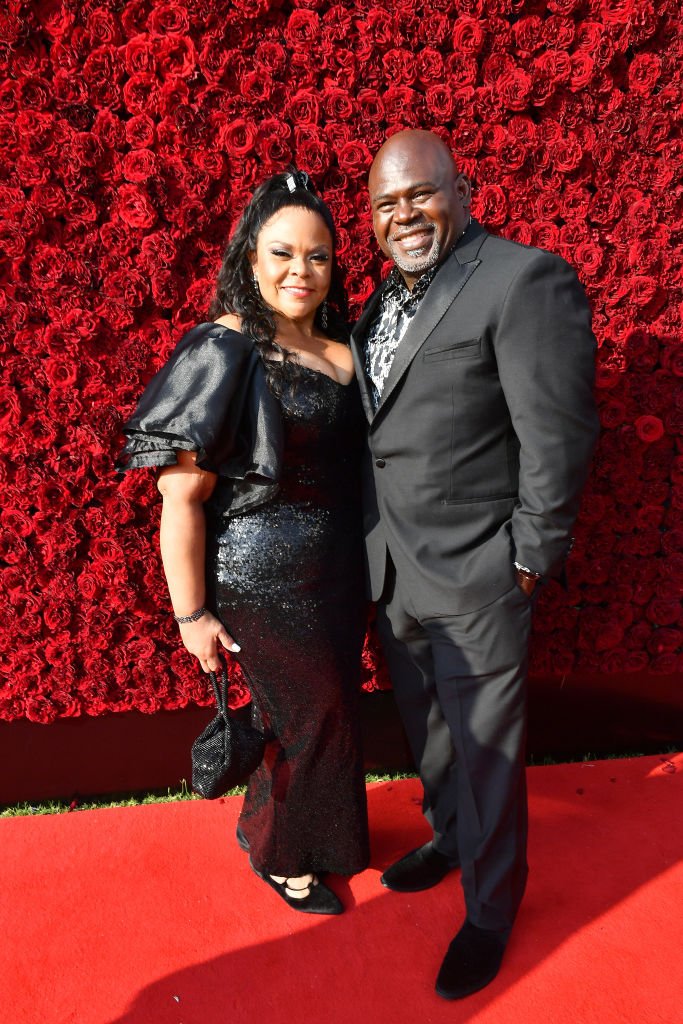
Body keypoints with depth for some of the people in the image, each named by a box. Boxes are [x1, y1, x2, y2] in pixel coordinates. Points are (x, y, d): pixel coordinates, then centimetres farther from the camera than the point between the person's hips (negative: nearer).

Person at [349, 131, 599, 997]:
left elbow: (556, 438, -16)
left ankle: (490, 910, 34)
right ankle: (447, 838, 50)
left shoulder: (527, 280, -14)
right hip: (391, 573, 7)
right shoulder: (384, 300, 10)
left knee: (484, 752, 11)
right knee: (425, 731, 24)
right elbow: (374, 427, 11)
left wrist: (529, 562, -13)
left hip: (473, 578, -7)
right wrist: (370, 552, 8)